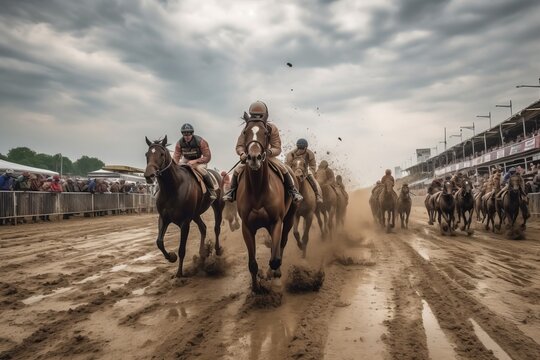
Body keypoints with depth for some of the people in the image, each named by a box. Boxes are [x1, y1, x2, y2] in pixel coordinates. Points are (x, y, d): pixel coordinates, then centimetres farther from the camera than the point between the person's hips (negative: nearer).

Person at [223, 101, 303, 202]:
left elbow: (277, 148, -17)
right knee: (237, 170, -22)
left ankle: (293, 191, -4)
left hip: (268, 155, 0)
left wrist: (270, 151, -41)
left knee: (284, 169, -22)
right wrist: (242, 153, -37)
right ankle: (232, 191, 2)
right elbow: (239, 146, -12)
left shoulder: (272, 128, -16)